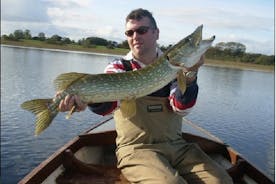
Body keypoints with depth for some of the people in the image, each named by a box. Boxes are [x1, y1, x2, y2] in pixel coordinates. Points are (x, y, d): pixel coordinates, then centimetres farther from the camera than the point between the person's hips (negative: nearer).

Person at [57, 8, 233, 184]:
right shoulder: (118, 68, 1)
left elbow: (181, 108, -8)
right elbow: (110, 98, -21)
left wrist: (190, 74, -25)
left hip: (177, 145, 4)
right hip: (136, 148, -3)